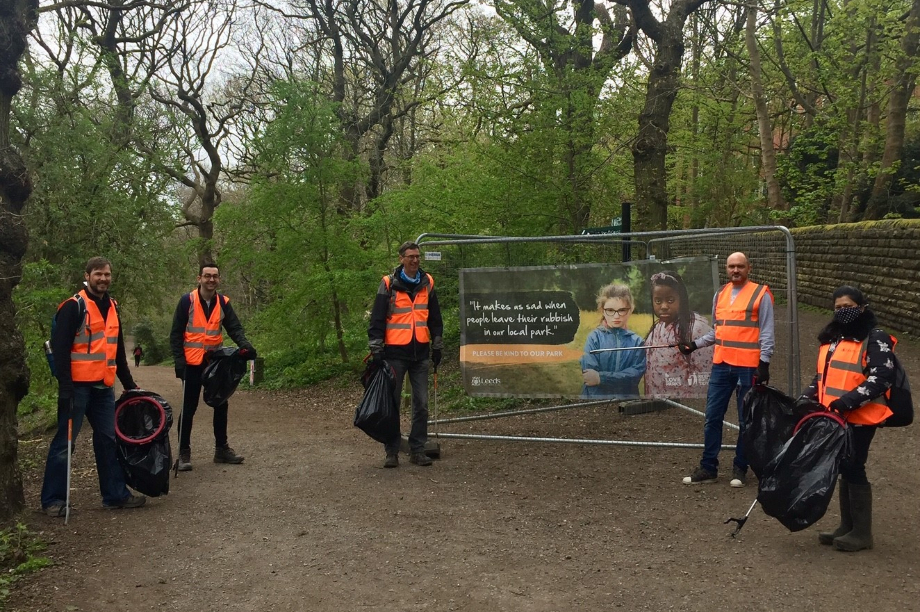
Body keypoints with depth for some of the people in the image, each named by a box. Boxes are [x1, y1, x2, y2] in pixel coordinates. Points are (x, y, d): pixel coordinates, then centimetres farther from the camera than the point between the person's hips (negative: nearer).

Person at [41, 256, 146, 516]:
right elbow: (60, 348, -14)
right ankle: (53, 499, 8)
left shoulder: (112, 307, 15)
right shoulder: (73, 306, -9)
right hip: (78, 385, -7)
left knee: (108, 440, 11)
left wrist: (129, 384, 23)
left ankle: (116, 494, 18)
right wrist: (65, 386, -19)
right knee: (65, 441, -1)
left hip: (103, 387, 7)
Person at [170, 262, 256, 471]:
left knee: (221, 405, 11)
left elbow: (234, 328, -2)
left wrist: (244, 345, -23)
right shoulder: (187, 301, -8)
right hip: (192, 363, -4)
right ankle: (184, 453, 11)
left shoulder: (223, 302, 2)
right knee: (189, 408, 1)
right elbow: (176, 334, -7)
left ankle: (221, 448, 23)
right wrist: (179, 360, -15)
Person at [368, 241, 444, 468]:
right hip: (395, 353, -3)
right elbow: (376, 320, -5)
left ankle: (417, 450, 15)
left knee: (421, 404, 5)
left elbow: (435, 319, 16)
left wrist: (437, 347, 14)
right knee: (392, 403, 2)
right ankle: (392, 452, 11)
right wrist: (376, 350, -9)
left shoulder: (427, 284, 8)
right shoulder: (388, 285, -4)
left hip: (420, 352, 3)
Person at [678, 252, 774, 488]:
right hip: (721, 365, 5)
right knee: (712, 417, 6)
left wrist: (764, 364, -12)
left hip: (747, 367, -5)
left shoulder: (760, 294, -5)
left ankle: (740, 468, 18)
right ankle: (708, 468, 14)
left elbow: (766, 333, -6)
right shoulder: (720, 294, 12)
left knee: (746, 420, 6)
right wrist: (694, 344, 10)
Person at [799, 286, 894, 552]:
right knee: (844, 469, 12)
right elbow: (822, 378, 26)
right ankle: (847, 526, 22)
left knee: (853, 468, -6)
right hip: (835, 418, 7)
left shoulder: (875, 339, -6)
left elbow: (882, 378, -16)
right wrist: (805, 399, 12)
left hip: (861, 418, -7)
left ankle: (862, 532, 5)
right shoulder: (831, 339, 18)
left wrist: (848, 401, -23)